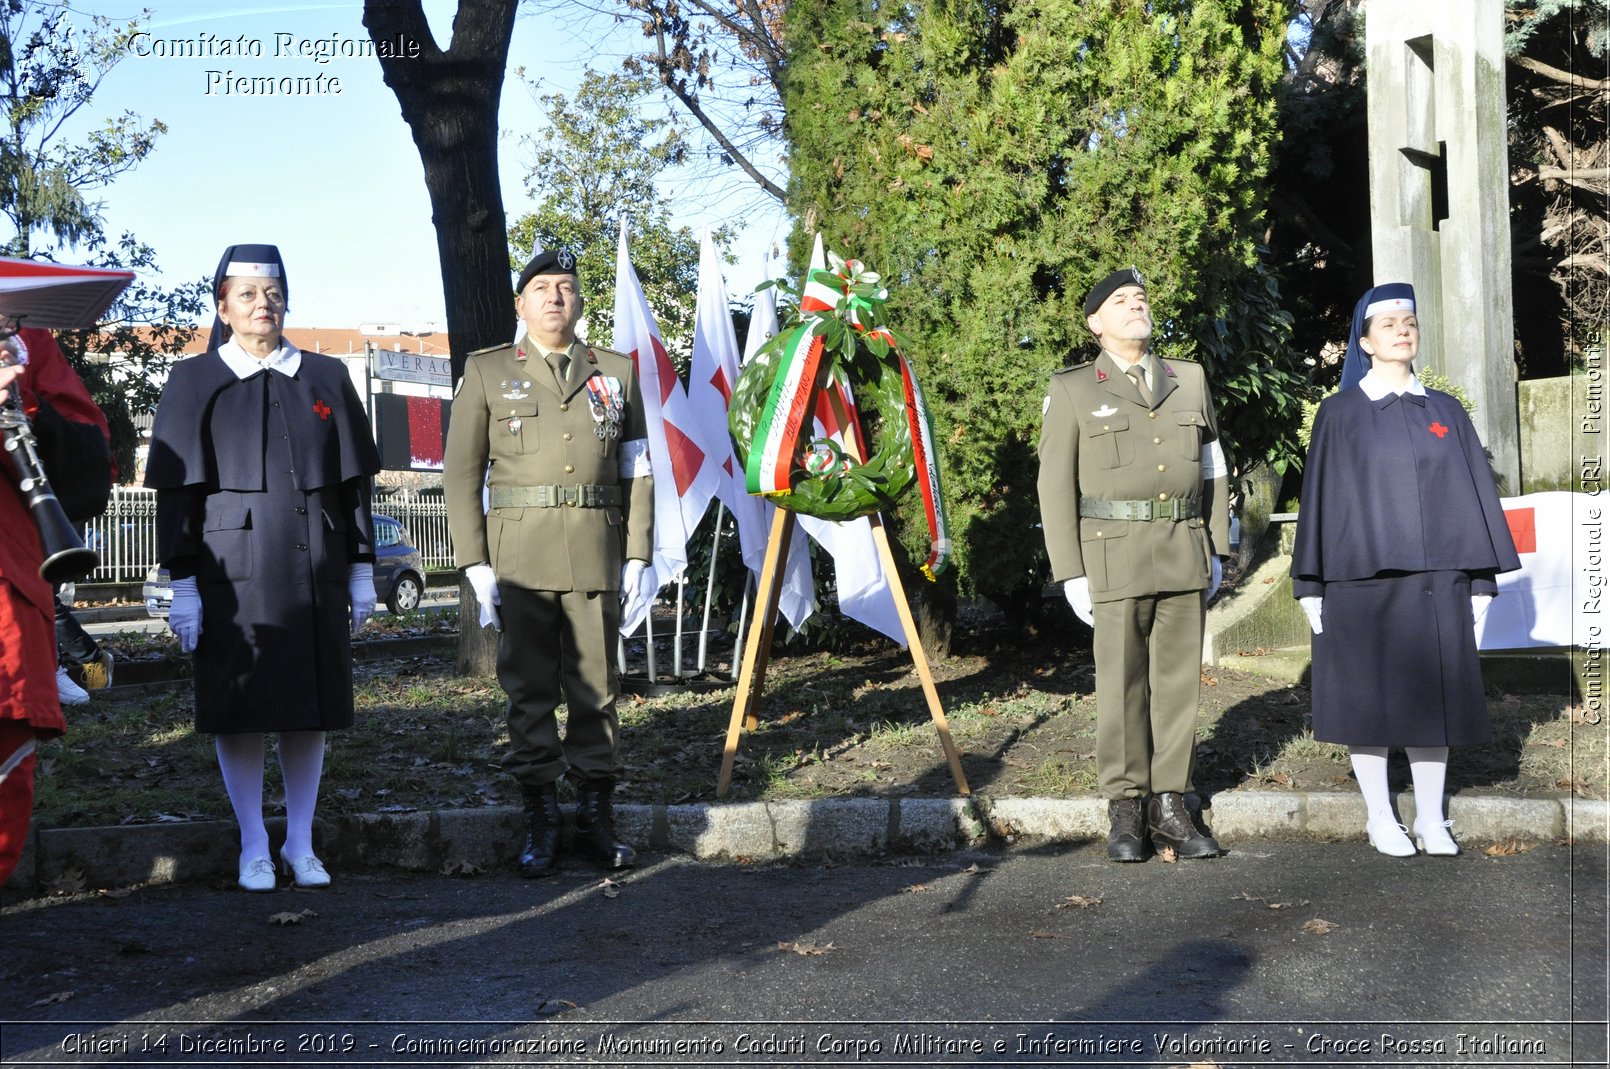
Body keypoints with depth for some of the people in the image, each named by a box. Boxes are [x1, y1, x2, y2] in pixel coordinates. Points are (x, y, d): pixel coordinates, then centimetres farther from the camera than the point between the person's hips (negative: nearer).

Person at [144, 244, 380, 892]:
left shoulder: (325, 378, 10)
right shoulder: (194, 382, 4)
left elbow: (354, 480, 11)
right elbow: (177, 490, 0)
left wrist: (362, 571, 7)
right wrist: (183, 585, -6)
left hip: (315, 565, 2)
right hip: (234, 566, -2)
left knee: (313, 706, 5)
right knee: (239, 706, 1)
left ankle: (301, 842, 17)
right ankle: (254, 847, 13)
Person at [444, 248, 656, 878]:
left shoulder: (617, 373, 13)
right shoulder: (487, 372, 8)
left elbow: (637, 472, 12)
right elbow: (461, 473, 5)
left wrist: (638, 555, 3)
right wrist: (475, 564, -4)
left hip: (597, 553, 1)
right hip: (520, 555, -1)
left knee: (596, 684, 4)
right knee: (529, 687, 1)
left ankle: (596, 815, 12)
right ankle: (540, 819, 9)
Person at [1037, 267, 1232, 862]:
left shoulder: (1190, 380, 15)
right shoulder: (1072, 390, 4)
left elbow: (1213, 470, 18)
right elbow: (1056, 486, 1)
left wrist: (1216, 549, 12)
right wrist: (1070, 572, -5)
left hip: (1184, 554, 3)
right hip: (1115, 553, -3)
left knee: (1179, 680, 5)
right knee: (1122, 684, -1)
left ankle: (1170, 805, 12)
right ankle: (1126, 811, 7)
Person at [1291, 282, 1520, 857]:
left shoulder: (1446, 412, 10)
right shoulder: (1339, 413, 3)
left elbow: (1472, 492, 10)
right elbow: (1318, 497, 2)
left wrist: (1480, 580, 4)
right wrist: (1310, 585, -2)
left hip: (1433, 579, 2)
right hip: (1361, 577, -2)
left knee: (1431, 695, 5)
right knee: (1368, 695, 2)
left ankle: (1430, 819, 14)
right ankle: (1379, 818, 12)